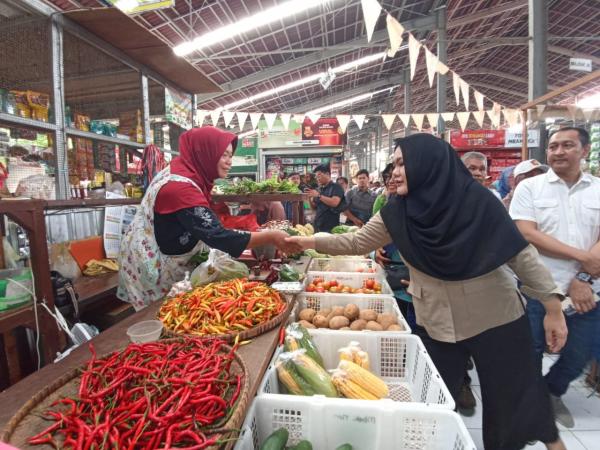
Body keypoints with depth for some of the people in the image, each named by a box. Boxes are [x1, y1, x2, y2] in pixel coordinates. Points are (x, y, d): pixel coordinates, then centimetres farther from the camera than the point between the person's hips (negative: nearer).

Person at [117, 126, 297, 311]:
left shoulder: (180, 173, 0)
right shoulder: (180, 187, -30)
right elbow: (218, 237, -36)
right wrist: (270, 237, -32)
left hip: (159, 263, 9)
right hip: (152, 270, -9)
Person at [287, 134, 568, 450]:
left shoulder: (477, 201, -16)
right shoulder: (397, 213, -8)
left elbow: (521, 254, -10)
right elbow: (357, 242, 0)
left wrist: (553, 305, -9)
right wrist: (311, 242, -7)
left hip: (496, 317, -2)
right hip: (435, 323, 2)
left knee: (516, 394, 16)